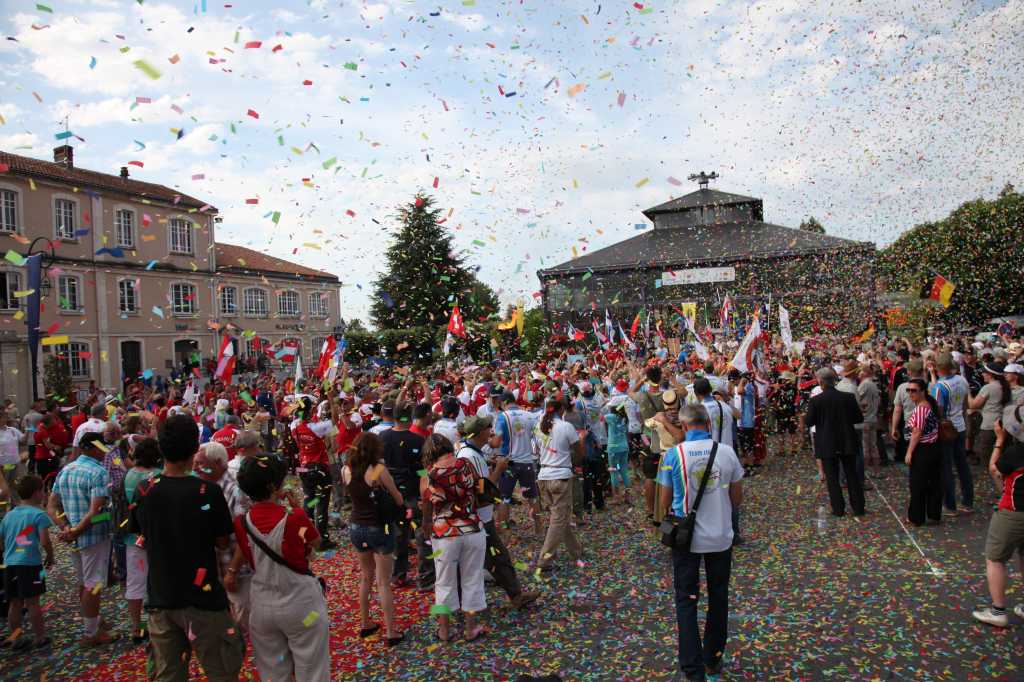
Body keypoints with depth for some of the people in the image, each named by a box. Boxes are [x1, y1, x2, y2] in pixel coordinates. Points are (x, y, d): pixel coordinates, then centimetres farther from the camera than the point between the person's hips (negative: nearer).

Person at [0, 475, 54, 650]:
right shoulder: (38, 514, -8)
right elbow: (45, 541, -15)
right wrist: (50, 557, 1)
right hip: (30, 563, -6)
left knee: (15, 602, 14)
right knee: (32, 602, 2)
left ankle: (15, 638, 22)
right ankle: (39, 638, 10)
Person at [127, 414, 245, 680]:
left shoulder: (143, 491, -6)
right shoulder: (209, 491, -19)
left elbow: (143, 538, 7)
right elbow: (222, 542, -8)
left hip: (160, 598, 4)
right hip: (203, 597, -4)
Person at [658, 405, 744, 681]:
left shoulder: (674, 454, -12)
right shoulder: (727, 452, -7)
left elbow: (666, 501, -3)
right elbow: (737, 498, 3)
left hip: (686, 537, -2)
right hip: (721, 536, 2)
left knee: (686, 601, 11)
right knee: (718, 598, 19)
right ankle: (713, 659, 31)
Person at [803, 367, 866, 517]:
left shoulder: (815, 400, -13)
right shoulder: (849, 397, -5)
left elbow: (808, 422, -8)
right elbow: (859, 418, 1)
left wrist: (805, 415, 12)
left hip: (827, 445, -2)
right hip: (848, 443, 3)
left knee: (832, 477, 7)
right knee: (852, 475, 13)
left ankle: (838, 509, 10)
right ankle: (858, 508, 18)